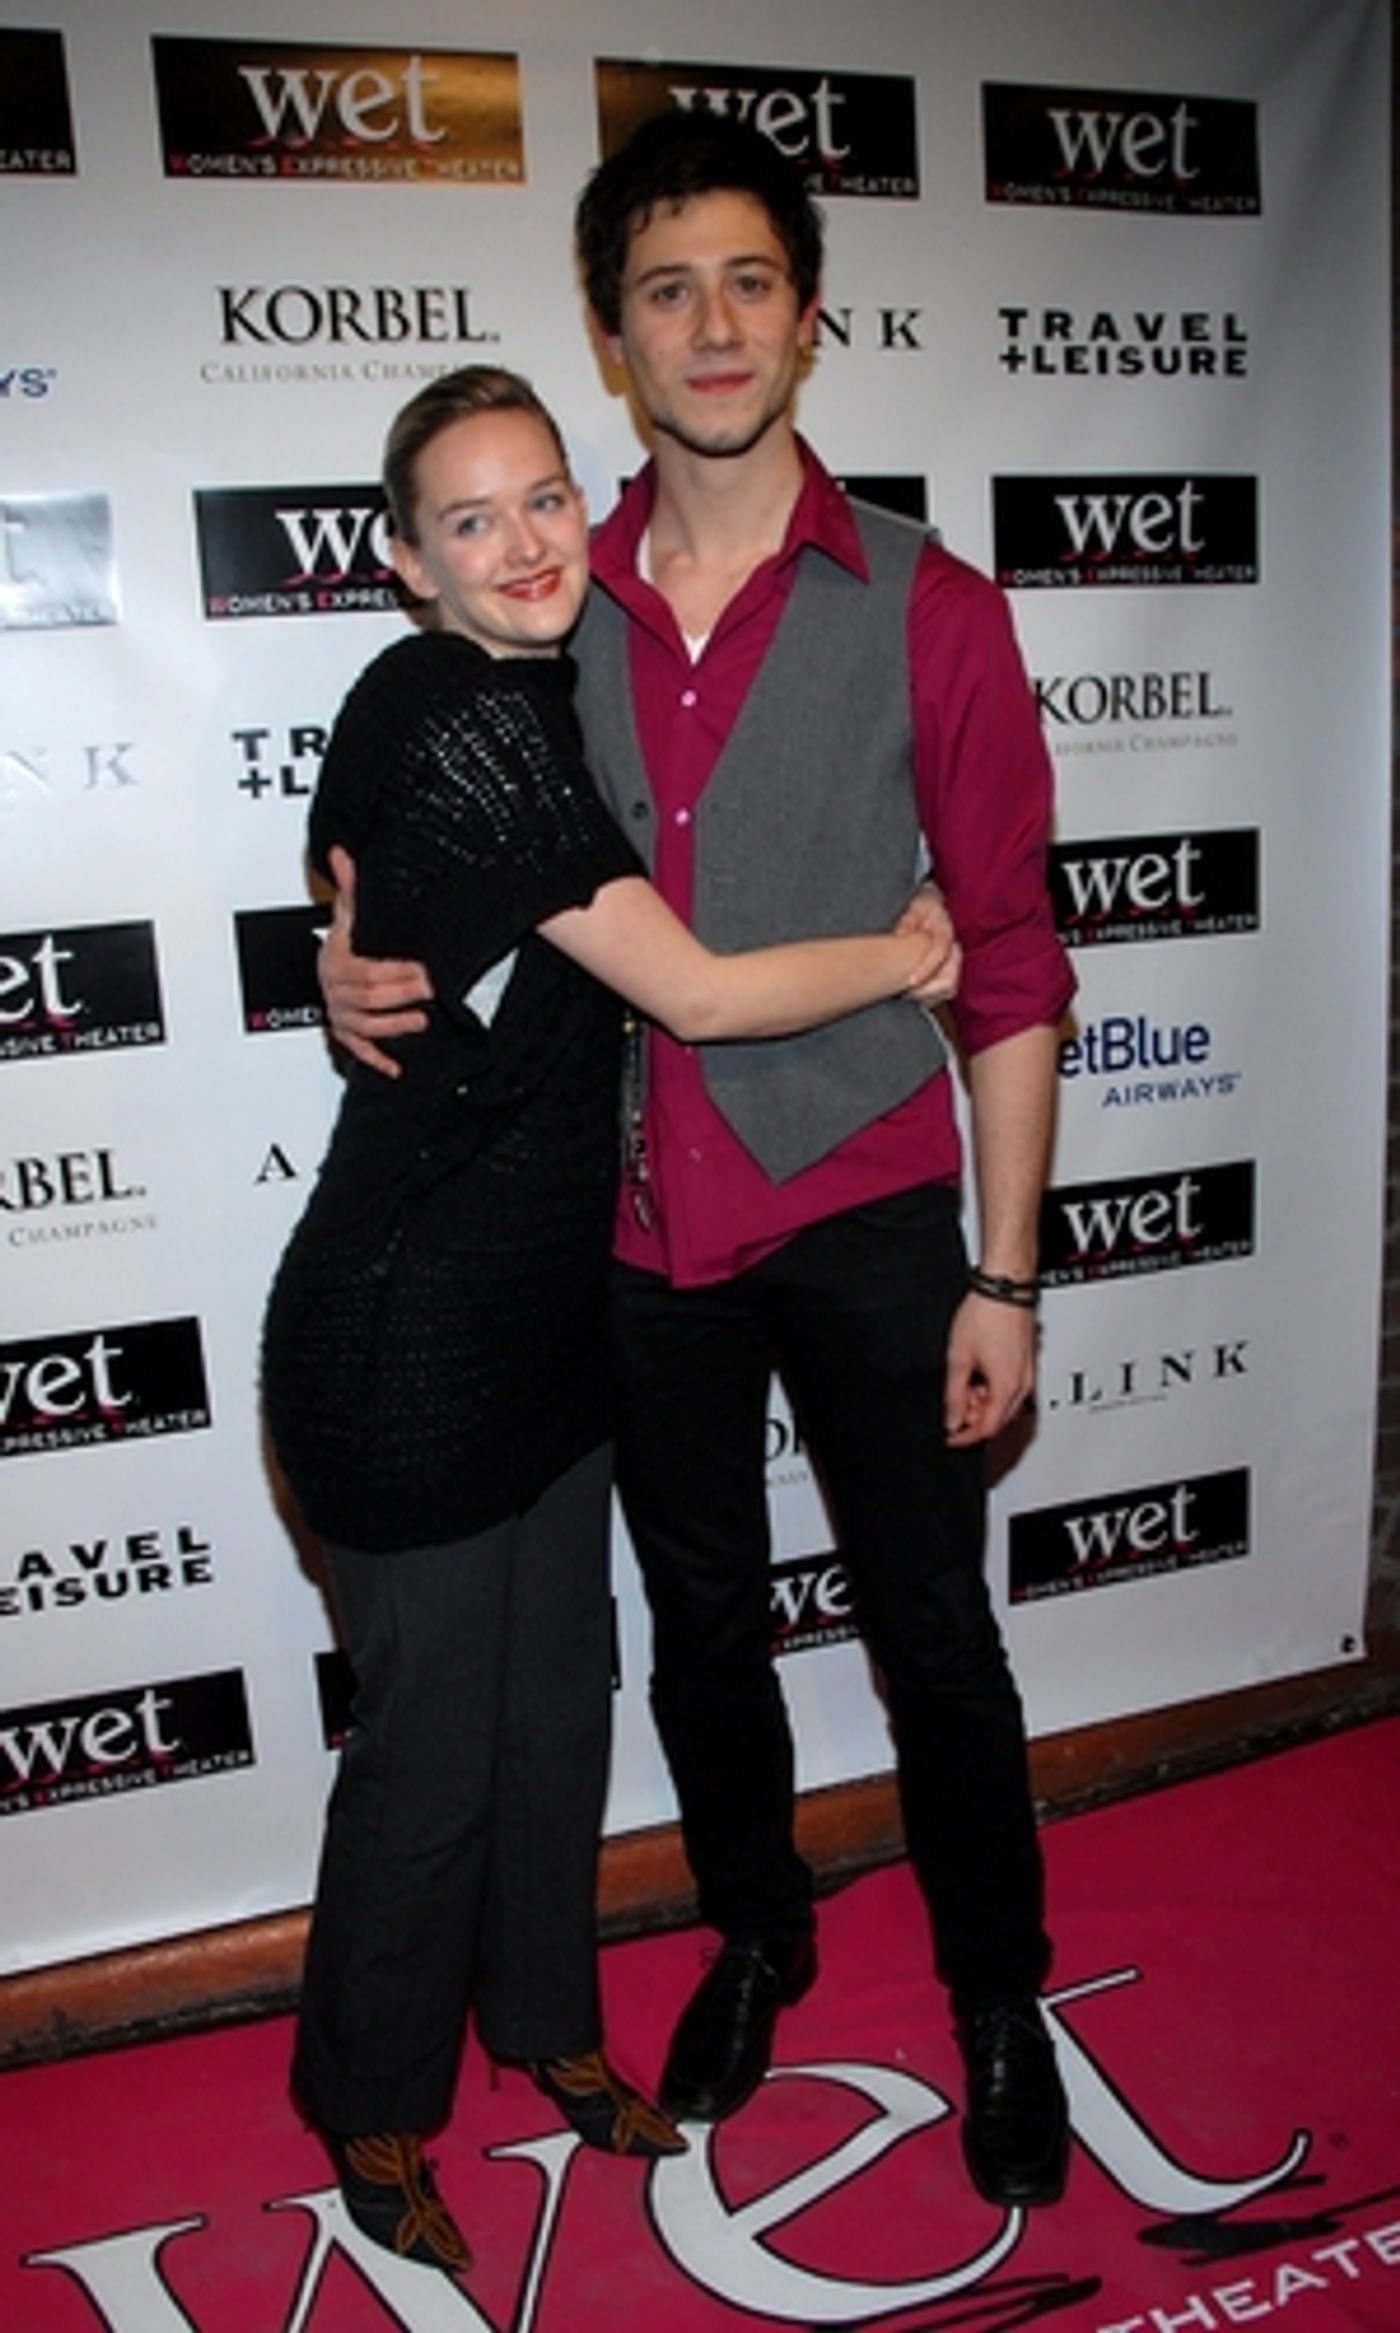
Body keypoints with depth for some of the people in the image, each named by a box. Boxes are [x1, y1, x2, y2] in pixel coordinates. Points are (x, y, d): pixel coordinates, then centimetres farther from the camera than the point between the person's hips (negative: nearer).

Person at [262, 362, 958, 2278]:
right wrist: (917, 951, -10)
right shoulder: (454, 718, -21)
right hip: (406, 1341, -8)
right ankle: (373, 2112, 36)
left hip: (546, 1307, 8)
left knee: (559, 1695, 20)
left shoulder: (533, 700, 7)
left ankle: (544, 2018, 45)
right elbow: (696, 994, -21)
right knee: (434, 1741, 9)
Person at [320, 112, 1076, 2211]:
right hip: (640, 1227, 3)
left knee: (936, 1636, 11)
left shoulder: (926, 609, -6)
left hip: (864, 1215, -2)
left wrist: (1004, 1273, -7)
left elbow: (1009, 961, -5)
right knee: (701, 1623, 19)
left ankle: (1001, 2003, 37)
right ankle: (756, 1938, 45)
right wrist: (368, 954, -8)